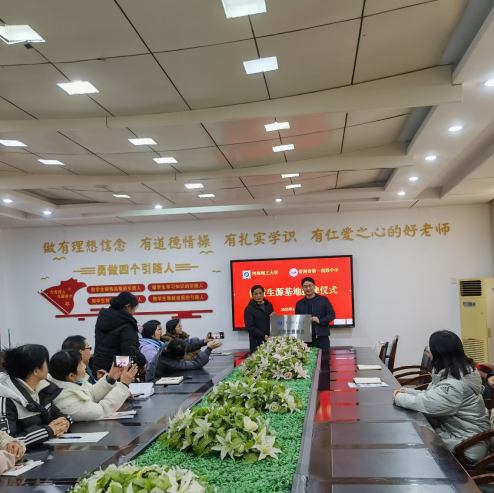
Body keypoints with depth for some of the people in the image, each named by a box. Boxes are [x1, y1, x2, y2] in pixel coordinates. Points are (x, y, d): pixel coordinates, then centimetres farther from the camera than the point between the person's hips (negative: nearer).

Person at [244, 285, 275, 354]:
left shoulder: (269, 305, 12)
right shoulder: (249, 309, -2)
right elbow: (250, 327, -9)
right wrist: (263, 336, -19)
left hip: (270, 340, 4)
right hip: (257, 342, -4)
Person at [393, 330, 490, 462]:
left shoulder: (455, 385, -29)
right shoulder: (457, 371, 3)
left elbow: (425, 403, -30)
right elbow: (432, 396, 11)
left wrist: (399, 398, -13)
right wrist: (407, 392, -3)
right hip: (452, 428, 8)